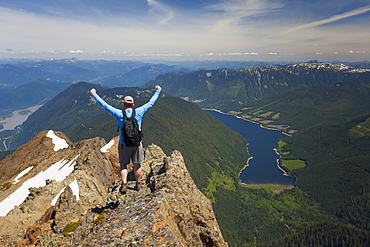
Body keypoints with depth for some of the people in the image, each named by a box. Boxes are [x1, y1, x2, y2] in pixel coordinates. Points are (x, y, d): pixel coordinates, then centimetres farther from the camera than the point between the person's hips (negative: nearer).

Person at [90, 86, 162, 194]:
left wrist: (94, 94, 11)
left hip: (124, 144, -1)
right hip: (137, 143, 1)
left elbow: (105, 105, -1)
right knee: (137, 165, 13)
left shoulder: (119, 114, -9)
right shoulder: (138, 113, -7)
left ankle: (124, 185, 7)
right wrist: (157, 91, 17)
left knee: (123, 165, 13)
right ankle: (138, 184, 25)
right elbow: (150, 103, 4)